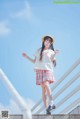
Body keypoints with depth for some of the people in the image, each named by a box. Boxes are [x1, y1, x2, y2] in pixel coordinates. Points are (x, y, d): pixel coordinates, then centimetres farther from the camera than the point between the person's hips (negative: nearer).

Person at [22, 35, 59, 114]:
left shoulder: (51, 52, 13)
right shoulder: (38, 51, 19)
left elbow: (52, 62, 0)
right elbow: (34, 61, 20)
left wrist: (54, 55, -14)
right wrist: (27, 57, 15)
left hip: (47, 70, -2)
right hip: (39, 70, 2)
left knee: (46, 84, -29)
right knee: (43, 89, -4)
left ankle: (51, 103, -31)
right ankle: (46, 108, -6)